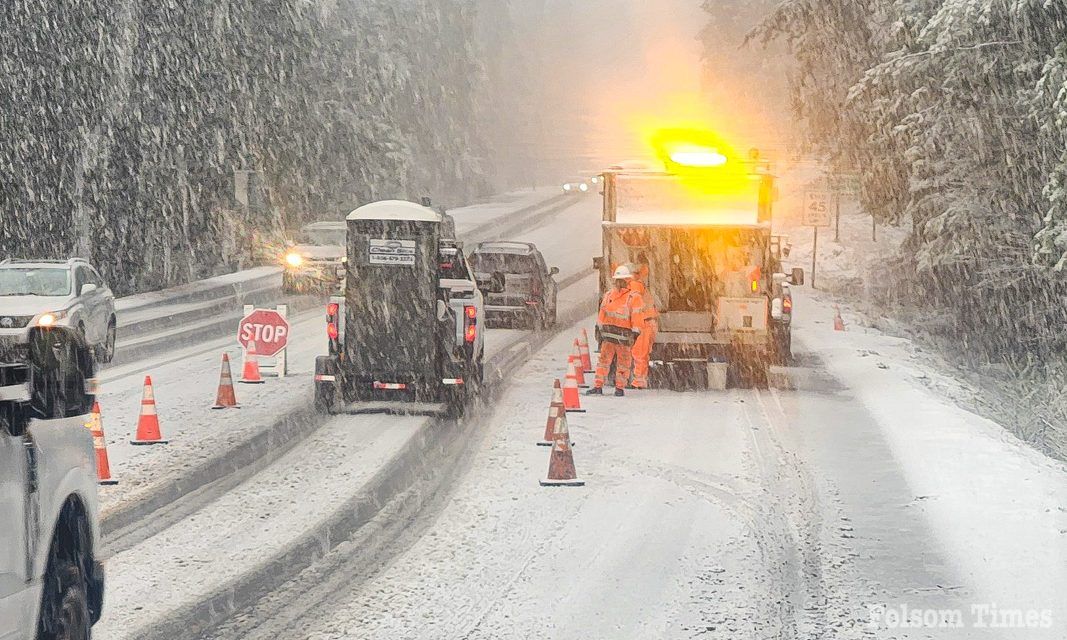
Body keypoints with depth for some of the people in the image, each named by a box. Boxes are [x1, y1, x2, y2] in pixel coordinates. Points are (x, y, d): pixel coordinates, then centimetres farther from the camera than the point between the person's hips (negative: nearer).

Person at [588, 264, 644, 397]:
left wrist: (634, 334, -12)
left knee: (623, 362, 3)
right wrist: (600, 329, 15)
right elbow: (602, 313, 17)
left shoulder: (634, 297, -4)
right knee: (604, 359, 1)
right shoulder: (609, 295, 12)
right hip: (608, 332, 4)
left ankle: (620, 387, 12)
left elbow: (637, 317, -6)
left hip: (624, 335, -4)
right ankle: (598, 386, 3)